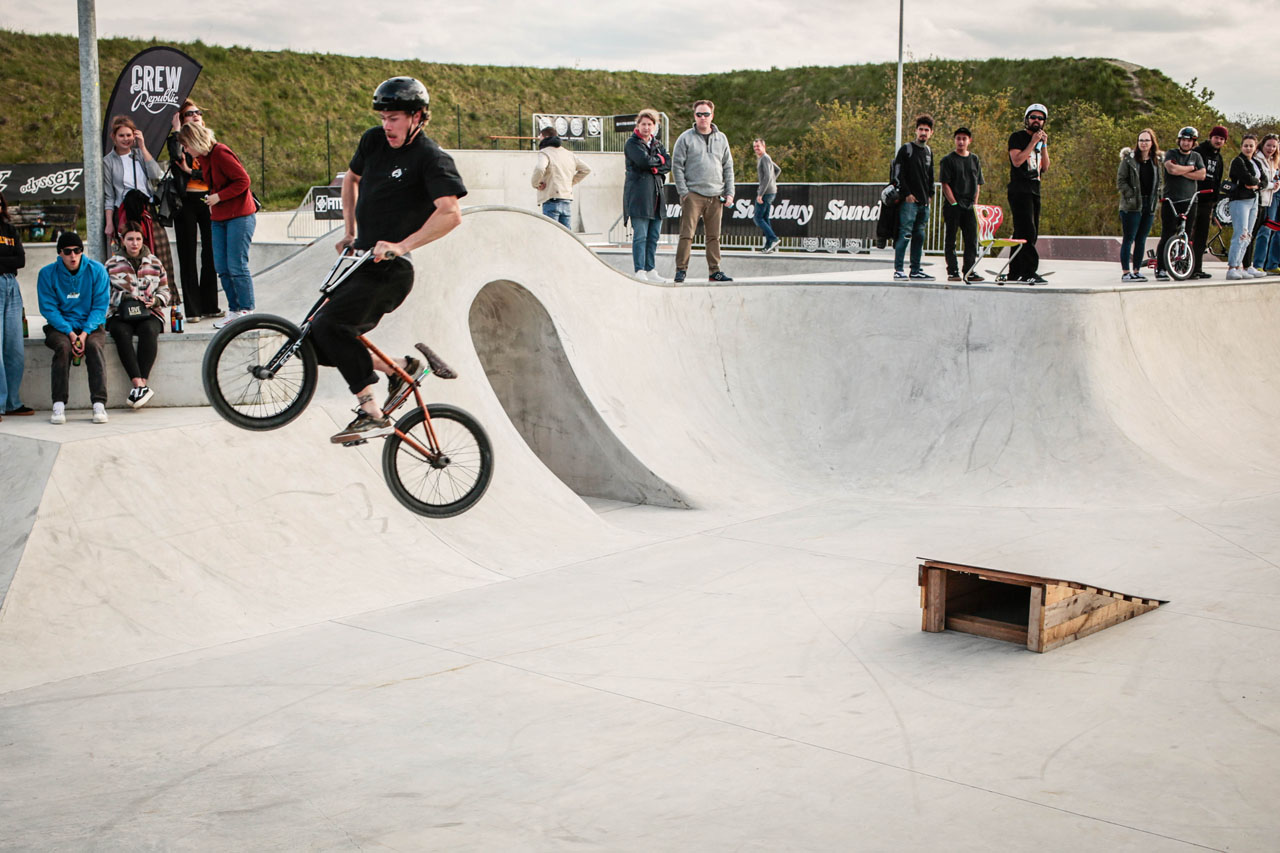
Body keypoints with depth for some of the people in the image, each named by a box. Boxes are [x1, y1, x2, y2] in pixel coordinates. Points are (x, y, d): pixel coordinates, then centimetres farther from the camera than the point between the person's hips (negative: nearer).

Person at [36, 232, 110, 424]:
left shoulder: (97, 270, -1)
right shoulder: (47, 274, -1)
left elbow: (100, 306, -4)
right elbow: (48, 308, -4)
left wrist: (85, 333, -18)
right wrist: (70, 333, -18)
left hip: (90, 326, 0)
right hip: (60, 326, 0)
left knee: (94, 345, -31)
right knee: (63, 347, -32)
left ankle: (99, 405, -35)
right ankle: (59, 405, -31)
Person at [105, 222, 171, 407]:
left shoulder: (154, 263, 16)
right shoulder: (112, 264, 12)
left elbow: (164, 290, 16)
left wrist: (155, 300, -6)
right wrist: (125, 297, -11)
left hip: (149, 313, 1)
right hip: (120, 315, -1)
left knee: (148, 330, -36)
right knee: (121, 332, -36)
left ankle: (141, 383, -40)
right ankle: (139, 384, -44)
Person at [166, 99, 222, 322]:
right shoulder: (180, 142, 5)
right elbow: (176, 156, -19)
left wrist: (191, 171, -9)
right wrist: (176, 130, -8)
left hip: (207, 201, 2)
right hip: (186, 202, -2)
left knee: (210, 254, 3)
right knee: (188, 256, -1)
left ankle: (209, 306, 11)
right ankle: (192, 309, 2)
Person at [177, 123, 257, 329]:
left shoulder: (221, 154, -15)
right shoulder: (204, 157, 12)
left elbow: (243, 181, -17)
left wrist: (219, 196, -16)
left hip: (239, 216, -9)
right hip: (219, 219, 9)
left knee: (236, 266, -8)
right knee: (222, 267, 5)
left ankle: (247, 311, -1)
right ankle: (234, 310, 12)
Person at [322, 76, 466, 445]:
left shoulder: (431, 157, -13)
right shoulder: (374, 141, 8)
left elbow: (450, 213, -27)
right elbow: (351, 179, 28)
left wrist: (402, 245, -35)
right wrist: (349, 232, 20)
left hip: (389, 269, -8)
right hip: (361, 259, 8)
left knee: (328, 326, -22)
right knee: (320, 344, 4)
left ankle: (371, 414, -16)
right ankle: (399, 366, 17)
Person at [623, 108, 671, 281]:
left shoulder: (657, 143, 19)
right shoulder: (632, 143, 0)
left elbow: (668, 164, 7)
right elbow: (644, 160, -16)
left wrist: (655, 168, -9)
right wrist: (659, 159, 0)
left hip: (656, 193, 6)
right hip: (638, 194, -6)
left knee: (654, 236, 6)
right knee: (640, 236, -9)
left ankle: (650, 270, 11)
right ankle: (639, 272, -8)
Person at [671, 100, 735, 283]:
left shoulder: (721, 139, 13)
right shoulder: (685, 138, 1)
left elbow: (728, 167, 15)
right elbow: (677, 166, -2)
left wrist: (729, 193, 7)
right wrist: (683, 192, -10)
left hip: (716, 196, 4)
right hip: (693, 194, -4)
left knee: (714, 236, 6)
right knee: (687, 234, -7)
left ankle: (715, 271, 11)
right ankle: (681, 269, -3)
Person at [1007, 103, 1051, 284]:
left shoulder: (1041, 140, 21)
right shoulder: (1017, 137, -1)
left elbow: (1045, 167, 13)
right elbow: (1017, 160, -15)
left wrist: (1044, 145, 3)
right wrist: (1033, 142, -12)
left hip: (1034, 190, 8)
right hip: (1019, 190, -8)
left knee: (1031, 233, 7)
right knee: (1026, 231, -16)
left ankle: (1015, 272, 11)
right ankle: (1029, 272, -20)